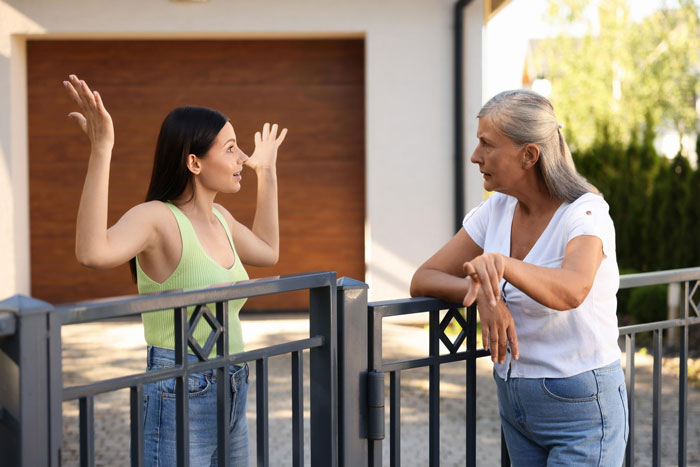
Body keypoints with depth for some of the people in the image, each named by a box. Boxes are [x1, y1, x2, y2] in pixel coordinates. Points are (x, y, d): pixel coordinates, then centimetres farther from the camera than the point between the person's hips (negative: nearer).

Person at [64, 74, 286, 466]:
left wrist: (267, 173, 30)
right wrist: (101, 151, -41)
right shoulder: (156, 218, -16)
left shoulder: (219, 218, 8)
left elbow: (267, 251, 30)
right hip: (180, 399, -8)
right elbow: (92, 253, -37)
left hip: (232, 394, 8)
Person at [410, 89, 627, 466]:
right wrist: (482, 292, -21)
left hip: (581, 408, -6)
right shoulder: (496, 210, 1)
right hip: (513, 402, 6)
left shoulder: (585, 213, -17)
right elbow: (422, 280, -1)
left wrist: (499, 263, -56)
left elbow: (571, 291, -38)